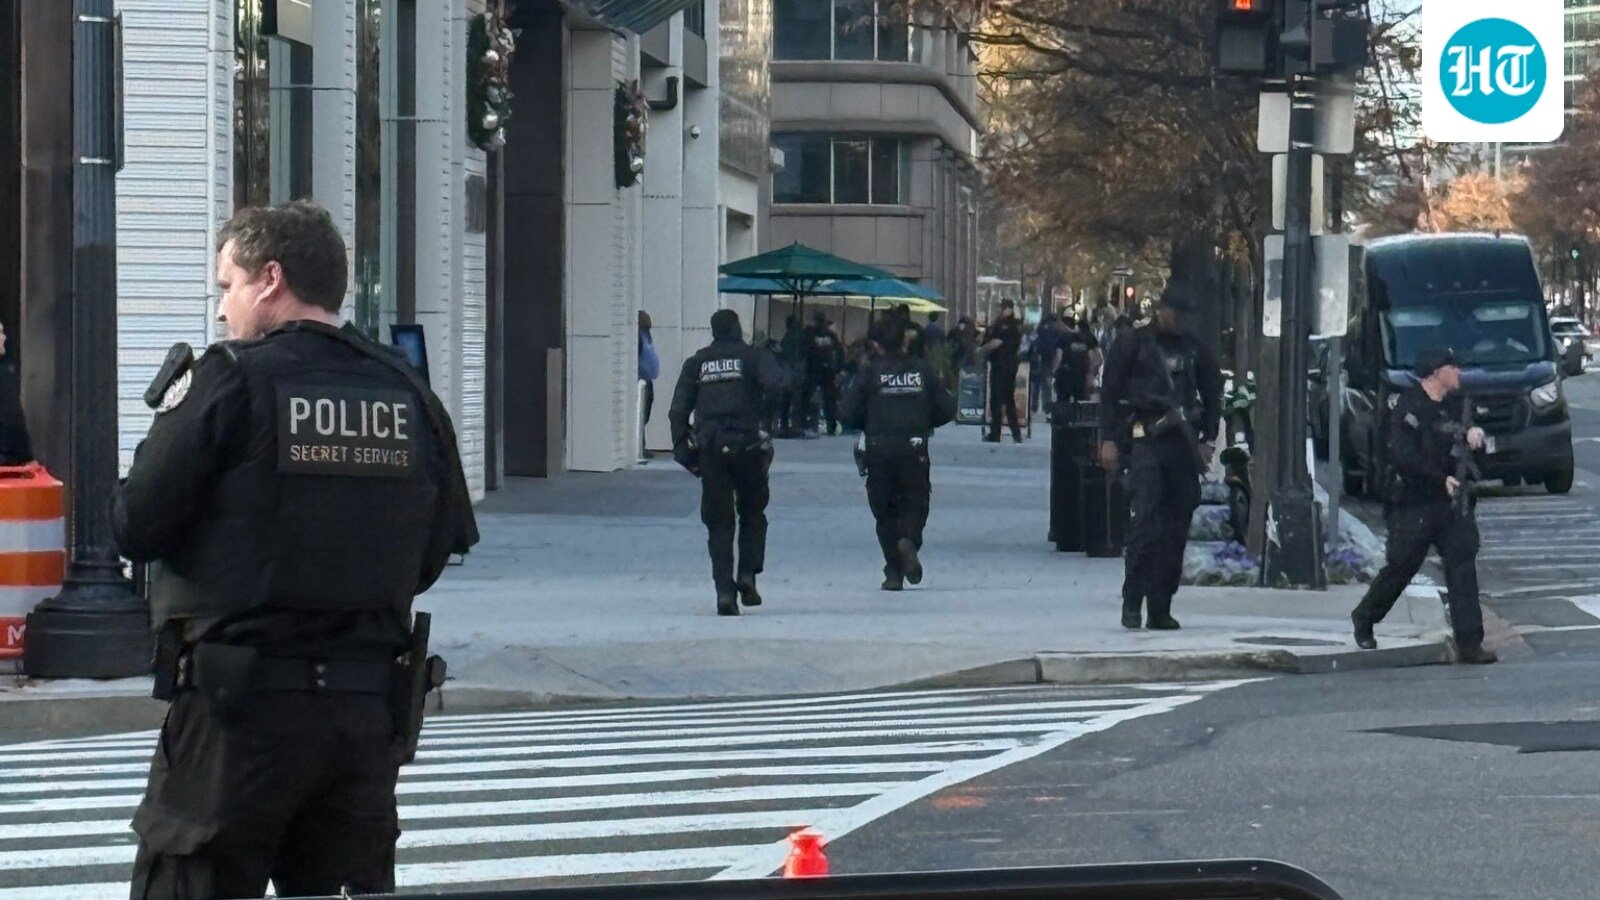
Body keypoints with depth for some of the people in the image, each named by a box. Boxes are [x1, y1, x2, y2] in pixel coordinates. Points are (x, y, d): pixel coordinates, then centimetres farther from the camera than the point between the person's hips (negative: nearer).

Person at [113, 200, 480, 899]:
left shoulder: (231, 379, -9)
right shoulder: (410, 396, 5)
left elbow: (135, 527, -7)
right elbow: (433, 557, 11)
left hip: (239, 708, -5)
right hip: (371, 707, 5)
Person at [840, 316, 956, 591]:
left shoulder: (871, 372, -2)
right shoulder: (923, 370, 2)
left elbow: (850, 413, -5)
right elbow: (946, 410, 3)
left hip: (879, 451, 0)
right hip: (914, 450, 0)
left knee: (885, 510, 8)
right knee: (915, 504, 11)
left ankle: (894, 573, 0)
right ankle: (909, 540, -22)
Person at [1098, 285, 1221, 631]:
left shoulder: (1196, 349, 14)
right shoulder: (1134, 345, 3)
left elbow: (1213, 395, 21)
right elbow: (1110, 391, 3)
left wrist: (1208, 440, 10)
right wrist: (1109, 439, -4)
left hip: (1184, 446, 4)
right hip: (1147, 442, -4)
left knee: (1176, 529, 3)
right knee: (1144, 520, -16)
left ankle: (1160, 607, 7)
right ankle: (1132, 600, -13)